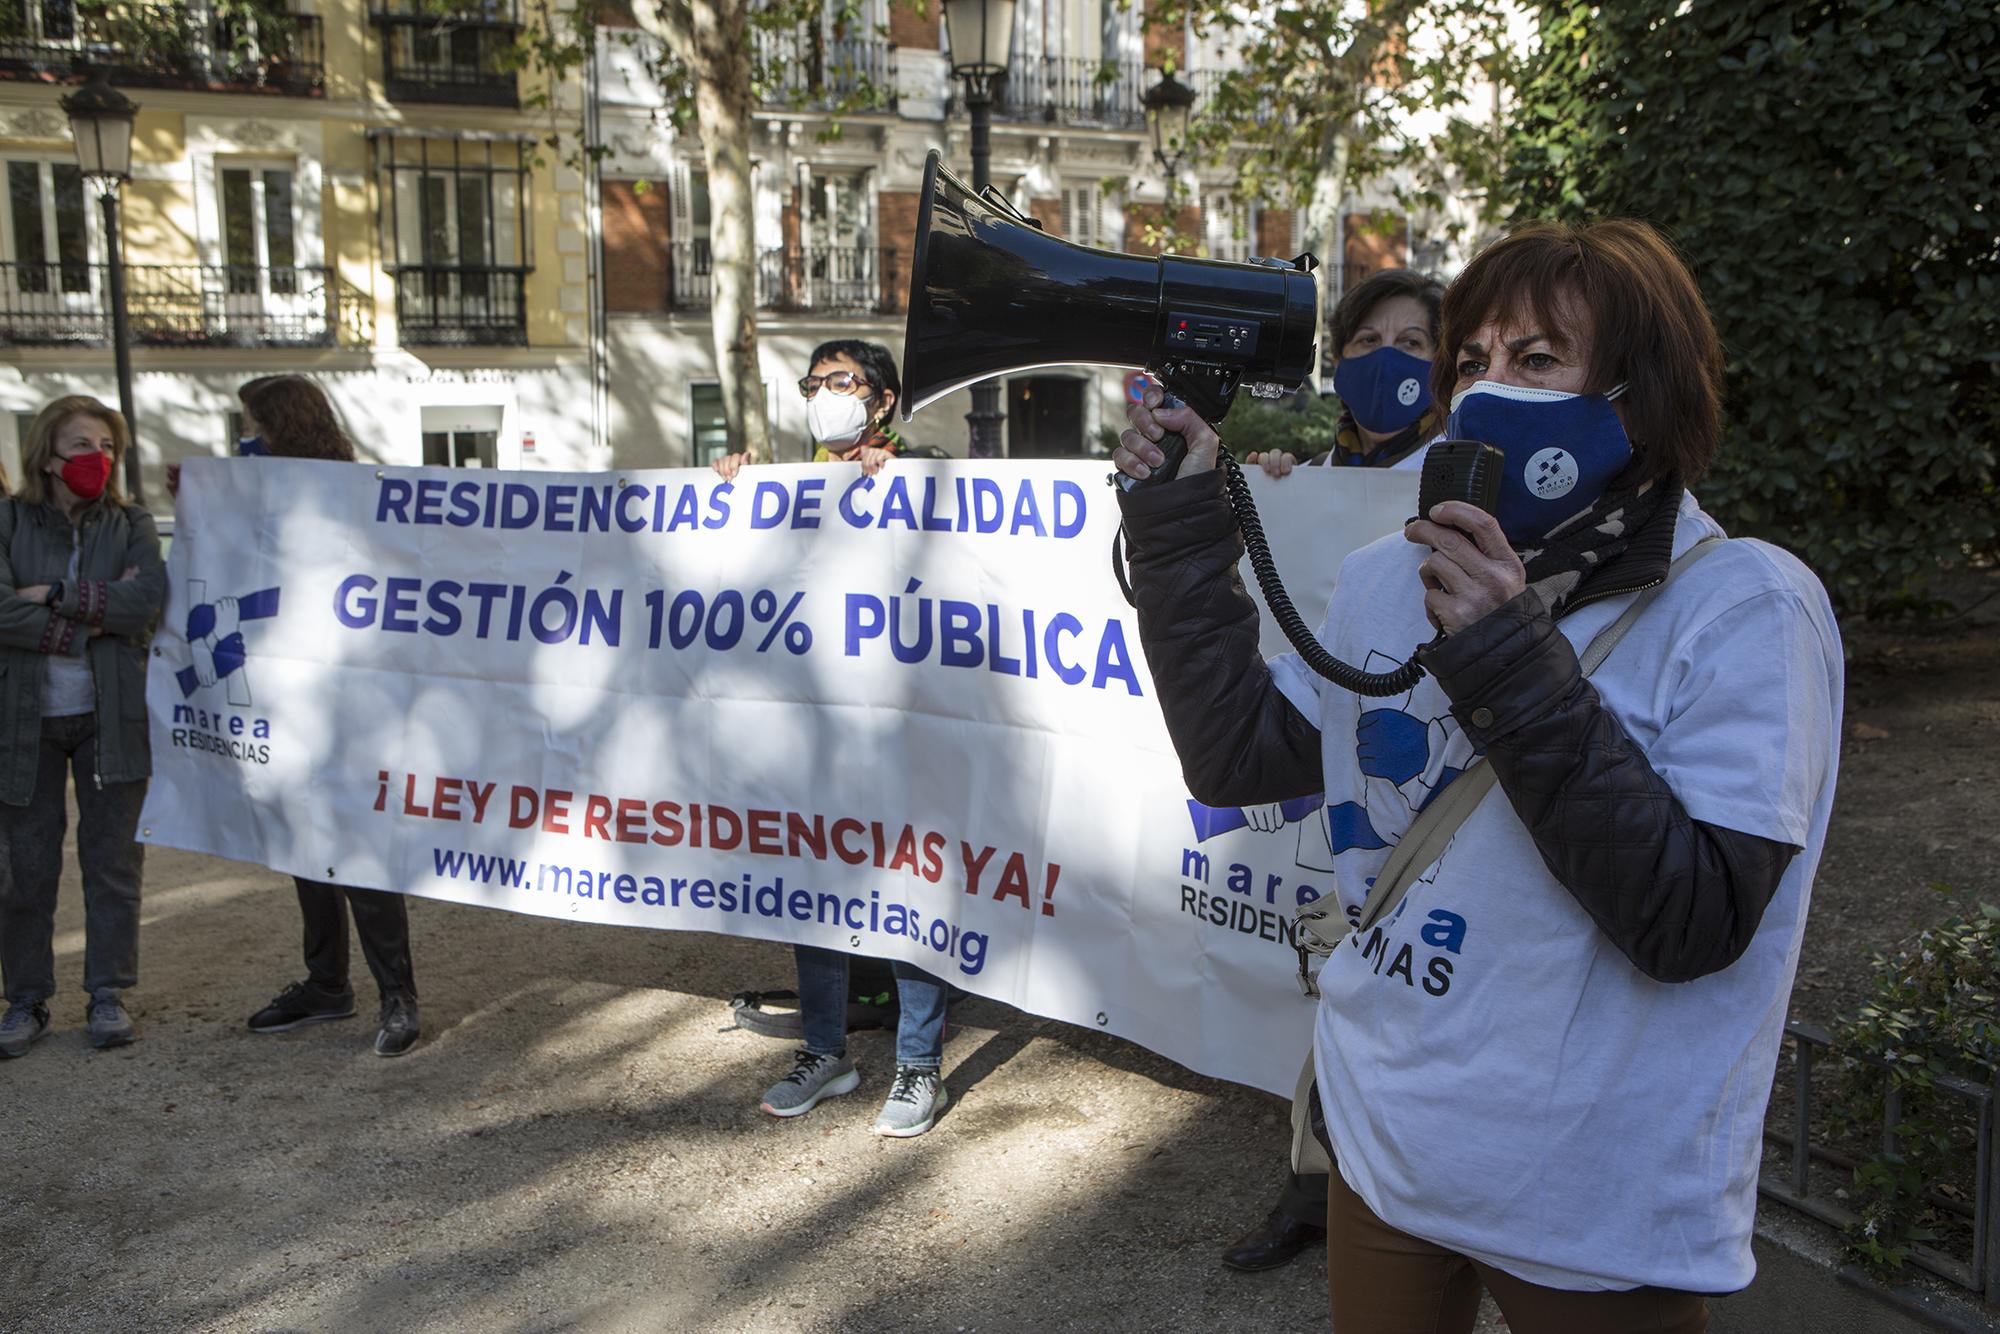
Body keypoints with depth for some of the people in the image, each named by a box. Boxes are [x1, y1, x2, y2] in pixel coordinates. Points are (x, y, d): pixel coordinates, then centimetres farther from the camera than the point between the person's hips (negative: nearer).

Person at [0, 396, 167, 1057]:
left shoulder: (131, 525, 6)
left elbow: (147, 598, -13)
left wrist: (55, 594, -15)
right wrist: (95, 615, -14)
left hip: (111, 717, 1)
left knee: (114, 862, 4)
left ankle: (108, 996, 14)